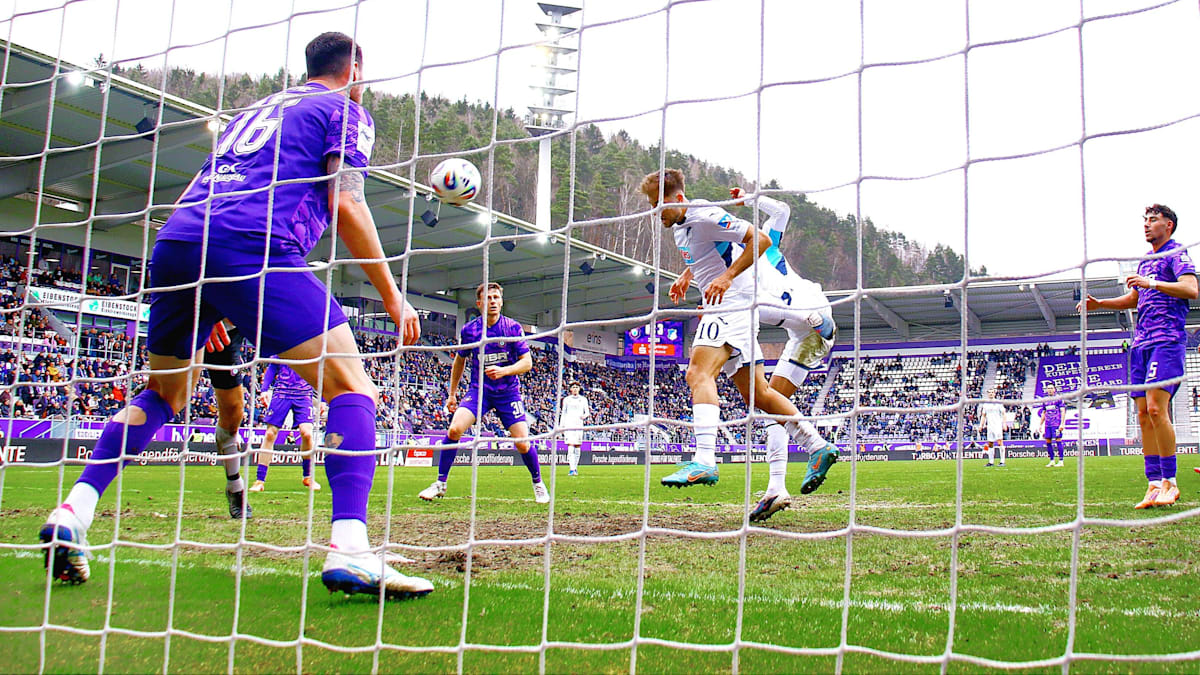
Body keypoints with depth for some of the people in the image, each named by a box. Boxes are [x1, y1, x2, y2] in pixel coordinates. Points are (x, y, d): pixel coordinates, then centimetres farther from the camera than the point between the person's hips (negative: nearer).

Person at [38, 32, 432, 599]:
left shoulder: (255, 110, 35)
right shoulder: (346, 111, 15)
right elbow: (345, 205, 0)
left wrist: (207, 310, 38)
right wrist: (392, 296, 6)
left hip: (174, 241, 7)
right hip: (251, 248, -7)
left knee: (163, 392, 25)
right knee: (350, 387, -4)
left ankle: (73, 512, 12)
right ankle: (349, 551, -20)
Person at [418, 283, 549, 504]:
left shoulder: (513, 328, -6)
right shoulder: (468, 330, -1)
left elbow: (527, 362, -6)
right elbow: (459, 361, 15)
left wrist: (504, 371, -24)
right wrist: (452, 393, 16)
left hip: (508, 391, -1)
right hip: (478, 389, 1)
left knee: (522, 443, -10)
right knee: (455, 429, -20)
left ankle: (538, 484, 17)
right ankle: (440, 484, -6)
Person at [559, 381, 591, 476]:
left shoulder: (583, 399, 12)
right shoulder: (566, 399, 13)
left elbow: (587, 412, 9)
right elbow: (563, 413, 15)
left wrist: (585, 415, -14)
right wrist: (561, 426, 9)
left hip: (579, 425, 1)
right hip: (568, 424, -1)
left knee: (577, 447, 2)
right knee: (570, 446, -12)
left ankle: (575, 467, 13)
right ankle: (571, 469, -20)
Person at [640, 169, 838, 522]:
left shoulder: (704, 217, -14)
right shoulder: (678, 226, 15)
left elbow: (760, 239, -17)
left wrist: (727, 277, -24)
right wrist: (687, 275, 17)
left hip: (733, 304, -11)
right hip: (722, 309, 11)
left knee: (699, 374, -26)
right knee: (757, 393, 10)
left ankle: (704, 461, -39)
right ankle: (819, 448, 13)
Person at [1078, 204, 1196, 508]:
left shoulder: (1176, 253, 0)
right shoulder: (1145, 261, 24)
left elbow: (1191, 289, -16)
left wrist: (1152, 283, -20)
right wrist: (1099, 304, 24)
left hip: (1167, 340, -8)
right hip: (1141, 343, 8)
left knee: (1156, 407, -18)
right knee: (1143, 414, 1)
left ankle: (1170, 481, -10)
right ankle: (1155, 484, 3)